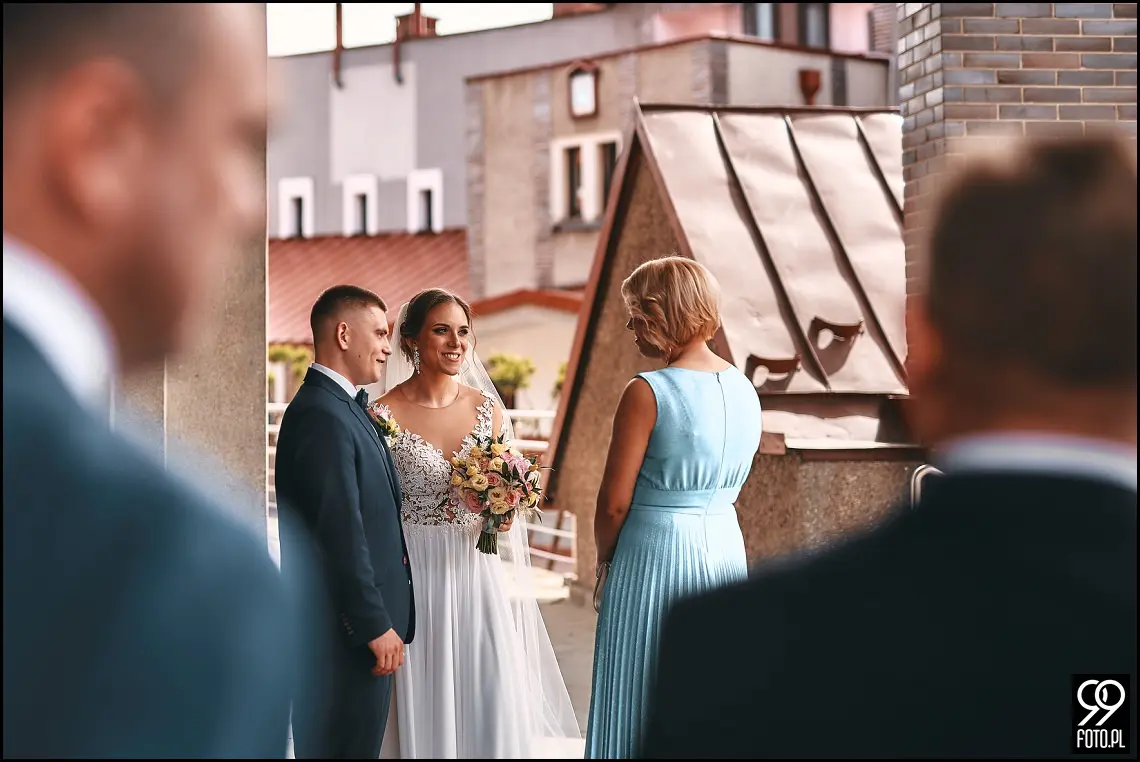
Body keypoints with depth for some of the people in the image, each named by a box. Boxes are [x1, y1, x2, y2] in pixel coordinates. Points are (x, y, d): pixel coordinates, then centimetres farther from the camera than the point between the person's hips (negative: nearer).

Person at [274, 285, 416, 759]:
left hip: (356, 622, 10)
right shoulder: (322, 416, -18)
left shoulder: (344, 408, 14)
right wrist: (376, 625, -19)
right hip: (345, 631, -10)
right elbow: (341, 533, -22)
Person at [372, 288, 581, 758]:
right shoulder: (385, 414, -8)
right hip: (415, 576, -3)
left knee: (492, 701, 3)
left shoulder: (487, 407, 3)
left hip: (478, 574, 3)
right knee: (427, 708, 3)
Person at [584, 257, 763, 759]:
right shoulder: (745, 389, 6)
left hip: (654, 553, -7)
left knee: (643, 704, 3)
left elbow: (615, 501, -14)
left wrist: (605, 559, 4)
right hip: (725, 547, 7)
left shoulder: (647, 393, -15)